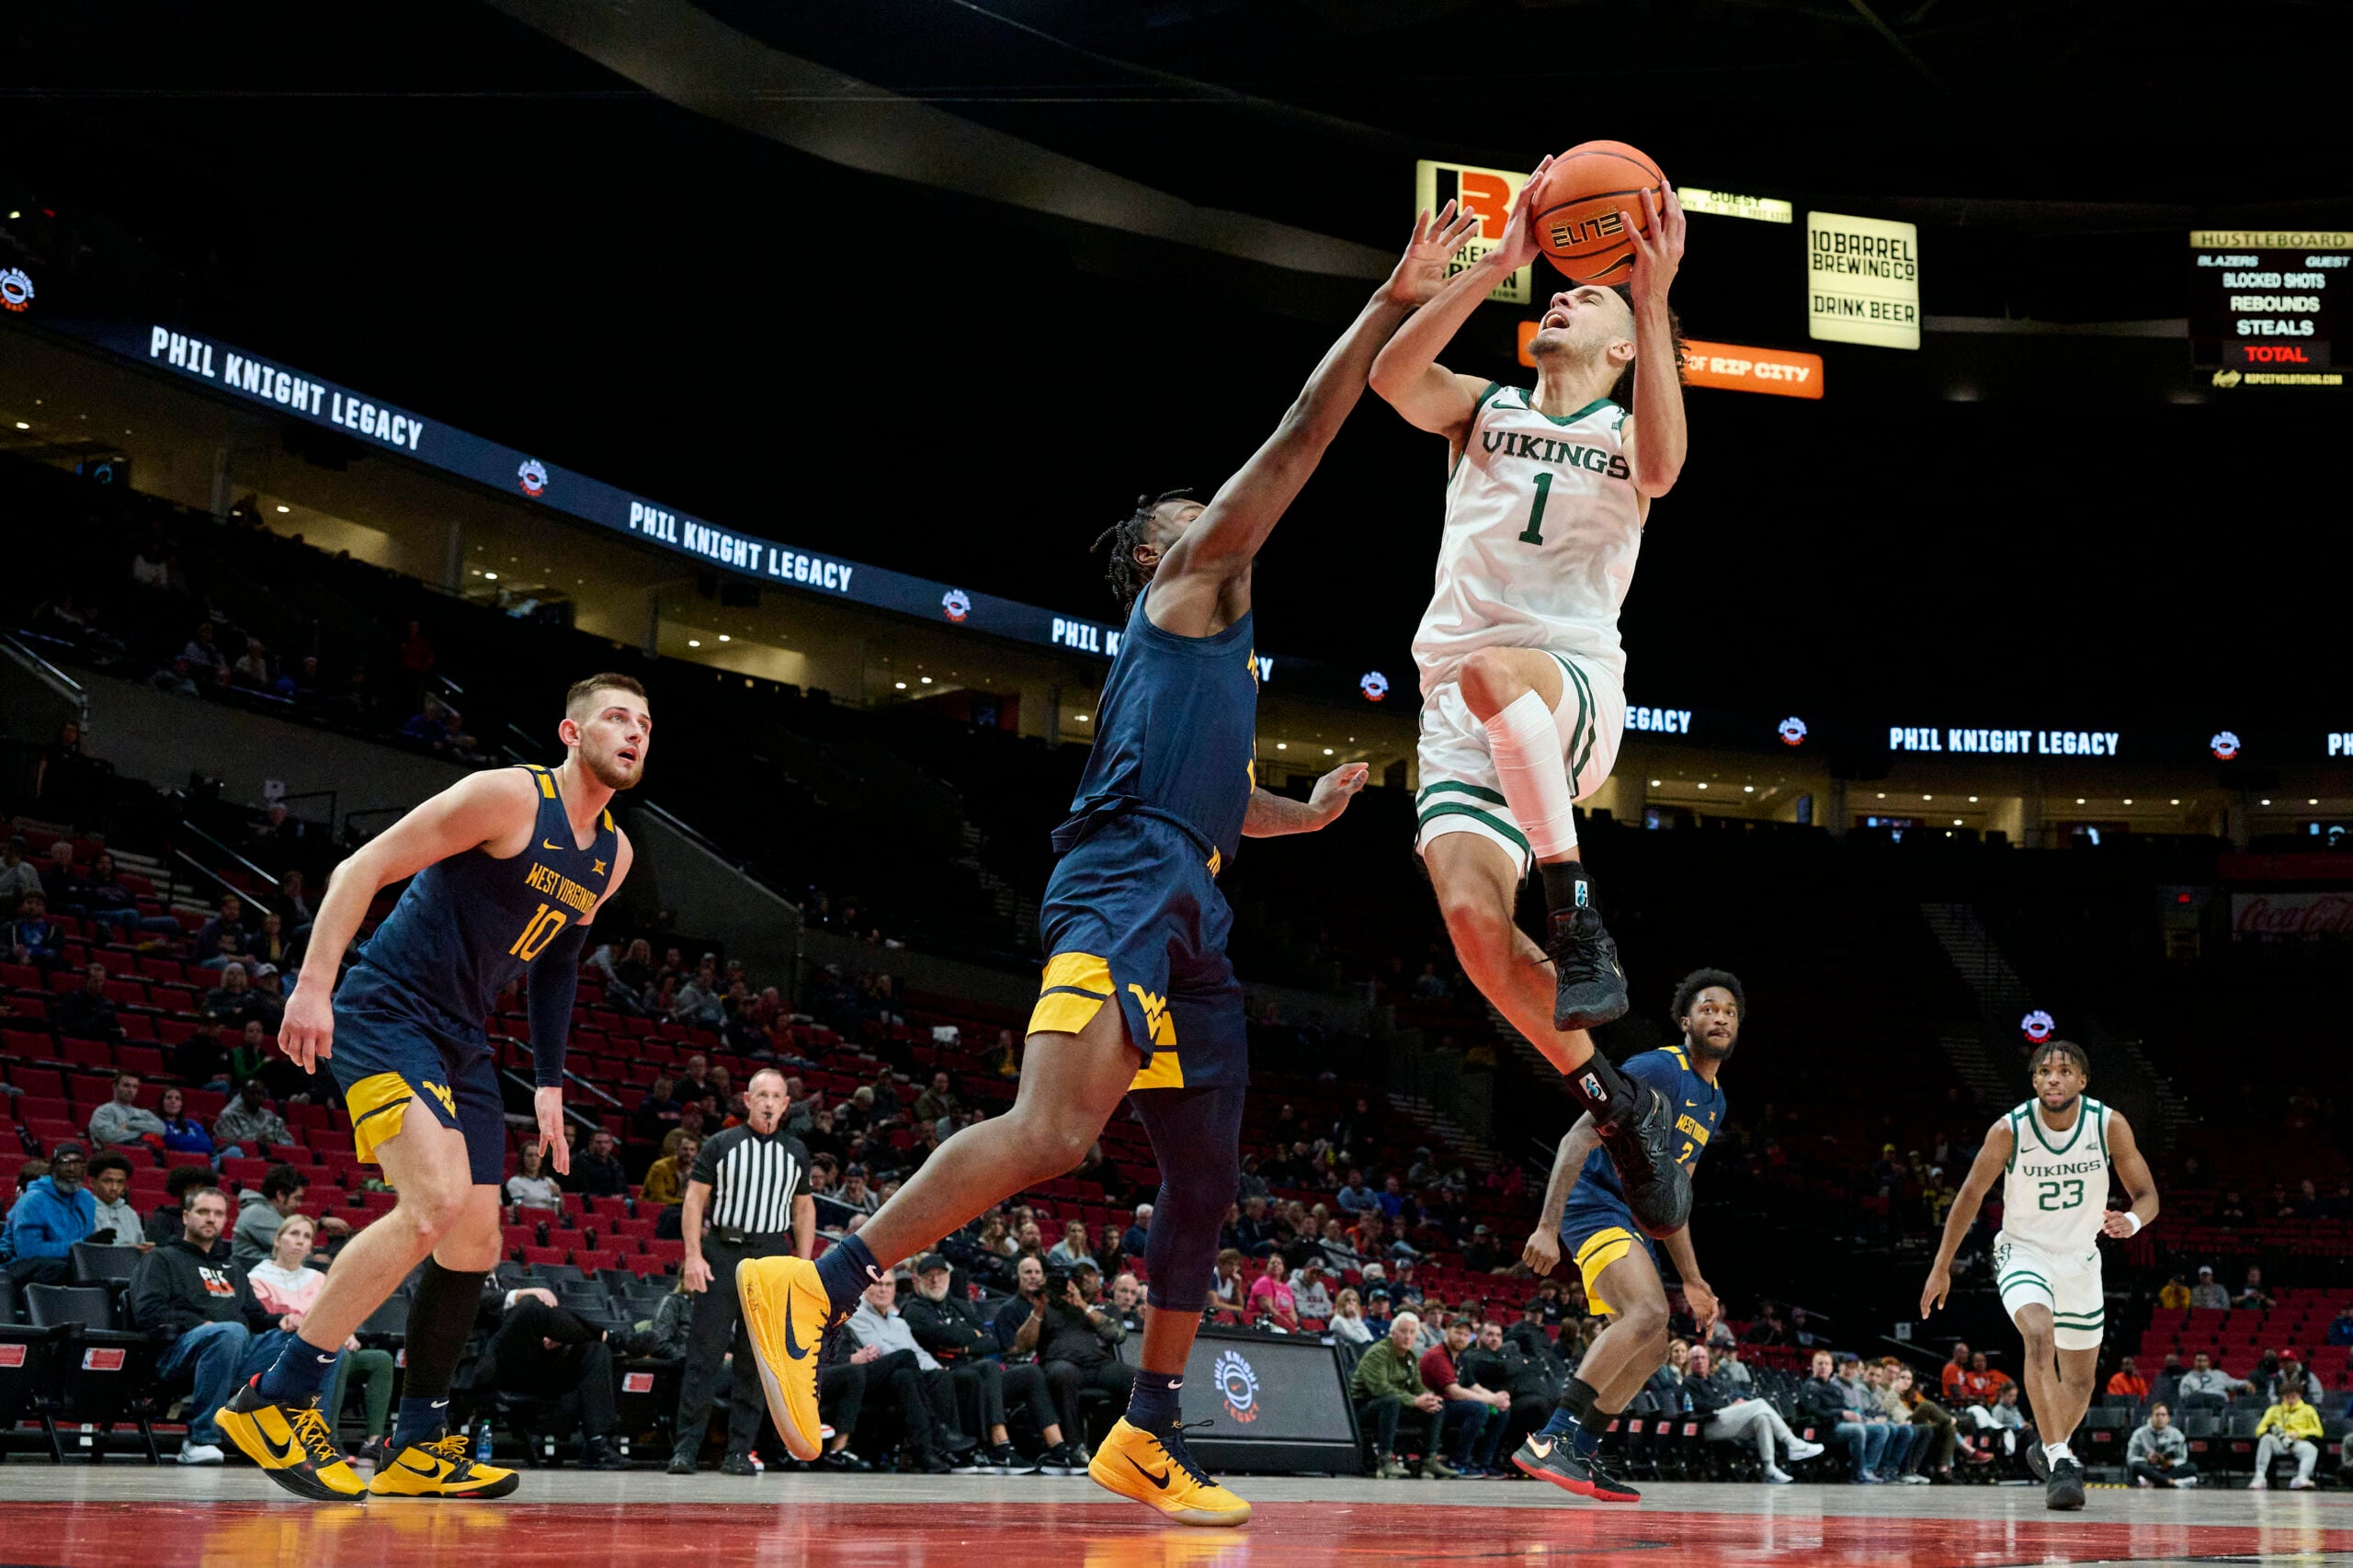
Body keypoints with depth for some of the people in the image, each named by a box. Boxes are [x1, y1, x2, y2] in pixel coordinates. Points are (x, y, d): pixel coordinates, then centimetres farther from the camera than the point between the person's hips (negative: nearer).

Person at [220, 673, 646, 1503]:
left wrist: (549, 1082, 19)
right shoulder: (508, 795, -15)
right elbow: (362, 867, -15)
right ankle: (273, 1402, -16)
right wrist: (314, 986, -24)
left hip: (462, 1040, 9)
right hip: (387, 1012, -9)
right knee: (435, 1204, -25)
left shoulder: (614, 854, 10)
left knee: (475, 1242, 7)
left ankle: (418, 1447, 19)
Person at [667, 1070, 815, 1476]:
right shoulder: (720, 1145, 3)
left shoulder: (796, 1152, 12)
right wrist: (693, 1255, -9)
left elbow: (804, 1208, 16)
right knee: (704, 1352, -5)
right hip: (722, 1252, -3)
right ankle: (687, 1446, -2)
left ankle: (739, 1451, 7)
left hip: (772, 1259, 3)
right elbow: (695, 1199, 0)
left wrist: (804, 1263, 7)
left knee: (756, 1359, 3)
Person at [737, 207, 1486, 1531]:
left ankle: (1151, 1438, 14)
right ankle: (817, 1292, -26)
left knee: (1207, 1175, 9)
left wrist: (1309, 813, 43)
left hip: (1189, 910, 10)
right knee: (1055, 1131, -27)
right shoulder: (1192, 584, 9)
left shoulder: (1215, 642, 34)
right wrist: (1390, 306, 1)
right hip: (1130, 881, -10)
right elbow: (1295, 445, 0)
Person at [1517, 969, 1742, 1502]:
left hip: (1633, 1222, 10)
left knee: (1651, 1350, 12)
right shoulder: (1656, 1069, -13)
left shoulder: (1715, 1103, 17)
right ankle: (1549, 1440, -33)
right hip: (1595, 1204, -10)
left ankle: (1579, 1457, 20)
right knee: (1648, 1313, -29)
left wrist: (1692, 1280, 22)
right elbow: (1577, 1139, -20)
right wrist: (1548, 1227, -28)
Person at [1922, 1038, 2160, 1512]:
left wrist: (2132, 1221, -32)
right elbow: (1971, 1196, -6)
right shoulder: (2009, 1130, -19)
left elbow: (2147, 1195, -7)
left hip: (2081, 1259, 3)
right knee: (2040, 1337, -32)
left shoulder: (2109, 1125, -15)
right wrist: (1941, 1268, -2)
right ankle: (2059, 1460, -32)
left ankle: (2050, 1454, 39)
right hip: (2024, 1254, -3)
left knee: (2081, 1381, 12)